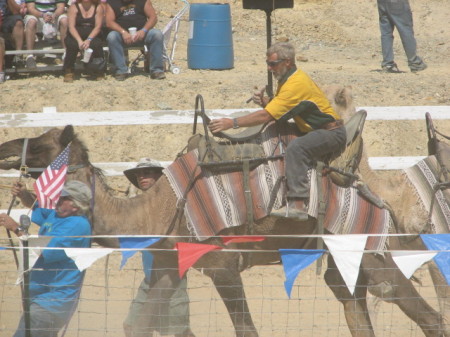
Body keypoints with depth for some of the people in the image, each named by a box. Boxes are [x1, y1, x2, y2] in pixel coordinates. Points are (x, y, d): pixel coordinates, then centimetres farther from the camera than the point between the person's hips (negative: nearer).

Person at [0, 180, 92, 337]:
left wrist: (16, 228, -18)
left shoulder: (77, 225, -18)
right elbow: (34, 205, 28)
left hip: (53, 302, -10)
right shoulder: (56, 215, 10)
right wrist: (23, 194, 4)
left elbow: (44, 252, -23)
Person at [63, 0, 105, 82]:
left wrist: (89, 40, -22)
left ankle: (99, 73, -18)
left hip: (92, 36, 1)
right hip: (75, 37, -1)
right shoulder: (74, 7, 0)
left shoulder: (98, 8, 3)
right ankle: (68, 72, -21)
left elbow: (98, 27, -5)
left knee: (96, 44, -32)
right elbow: (71, 27, -8)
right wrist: (79, 41, -24)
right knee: (72, 45, -34)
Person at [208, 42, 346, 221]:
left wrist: (232, 123, -26)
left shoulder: (296, 84, -23)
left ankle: (298, 206, -40)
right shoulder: (287, 79, 10)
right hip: (314, 130, 11)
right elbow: (274, 109, 12)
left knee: (296, 147, -33)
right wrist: (264, 101, -10)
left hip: (332, 132, -11)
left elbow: (266, 116, -27)